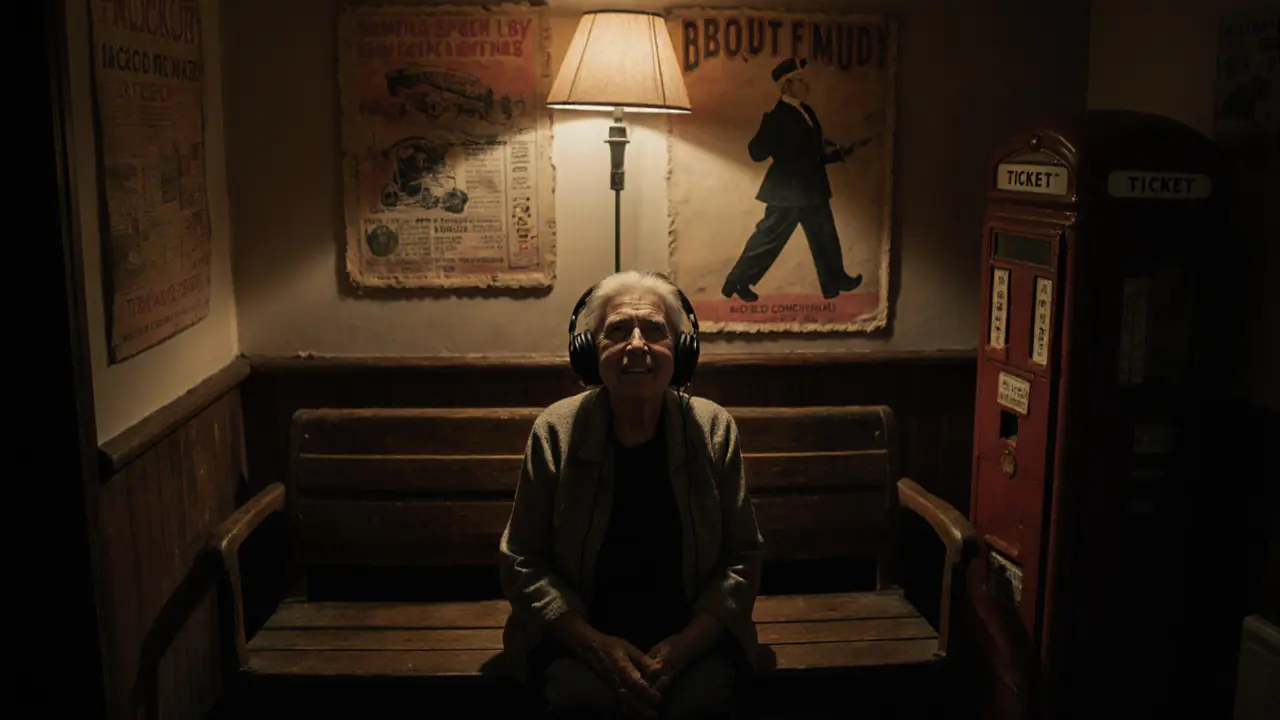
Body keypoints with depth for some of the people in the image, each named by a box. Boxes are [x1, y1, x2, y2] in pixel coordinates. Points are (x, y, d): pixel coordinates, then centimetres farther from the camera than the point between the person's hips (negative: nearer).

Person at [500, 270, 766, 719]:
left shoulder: (714, 429, -3)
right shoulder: (556, 431, -5)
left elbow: (742, 556, 0)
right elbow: (521, 562, -3)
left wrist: (685, 645, -15)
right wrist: (595, 645, -17)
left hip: (692, 636, 1)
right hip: (579, 635, 0)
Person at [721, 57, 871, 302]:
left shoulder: (806, 111, 12)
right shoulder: (777, 116, -14)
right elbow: (756, 151, -21)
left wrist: (839, 152, 9)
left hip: (811, 189, 8)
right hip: (789, 190, -8)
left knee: (825, 237, 13)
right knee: (769, 237, -2)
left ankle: (835, 282, 24)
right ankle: (737, 282, 10)